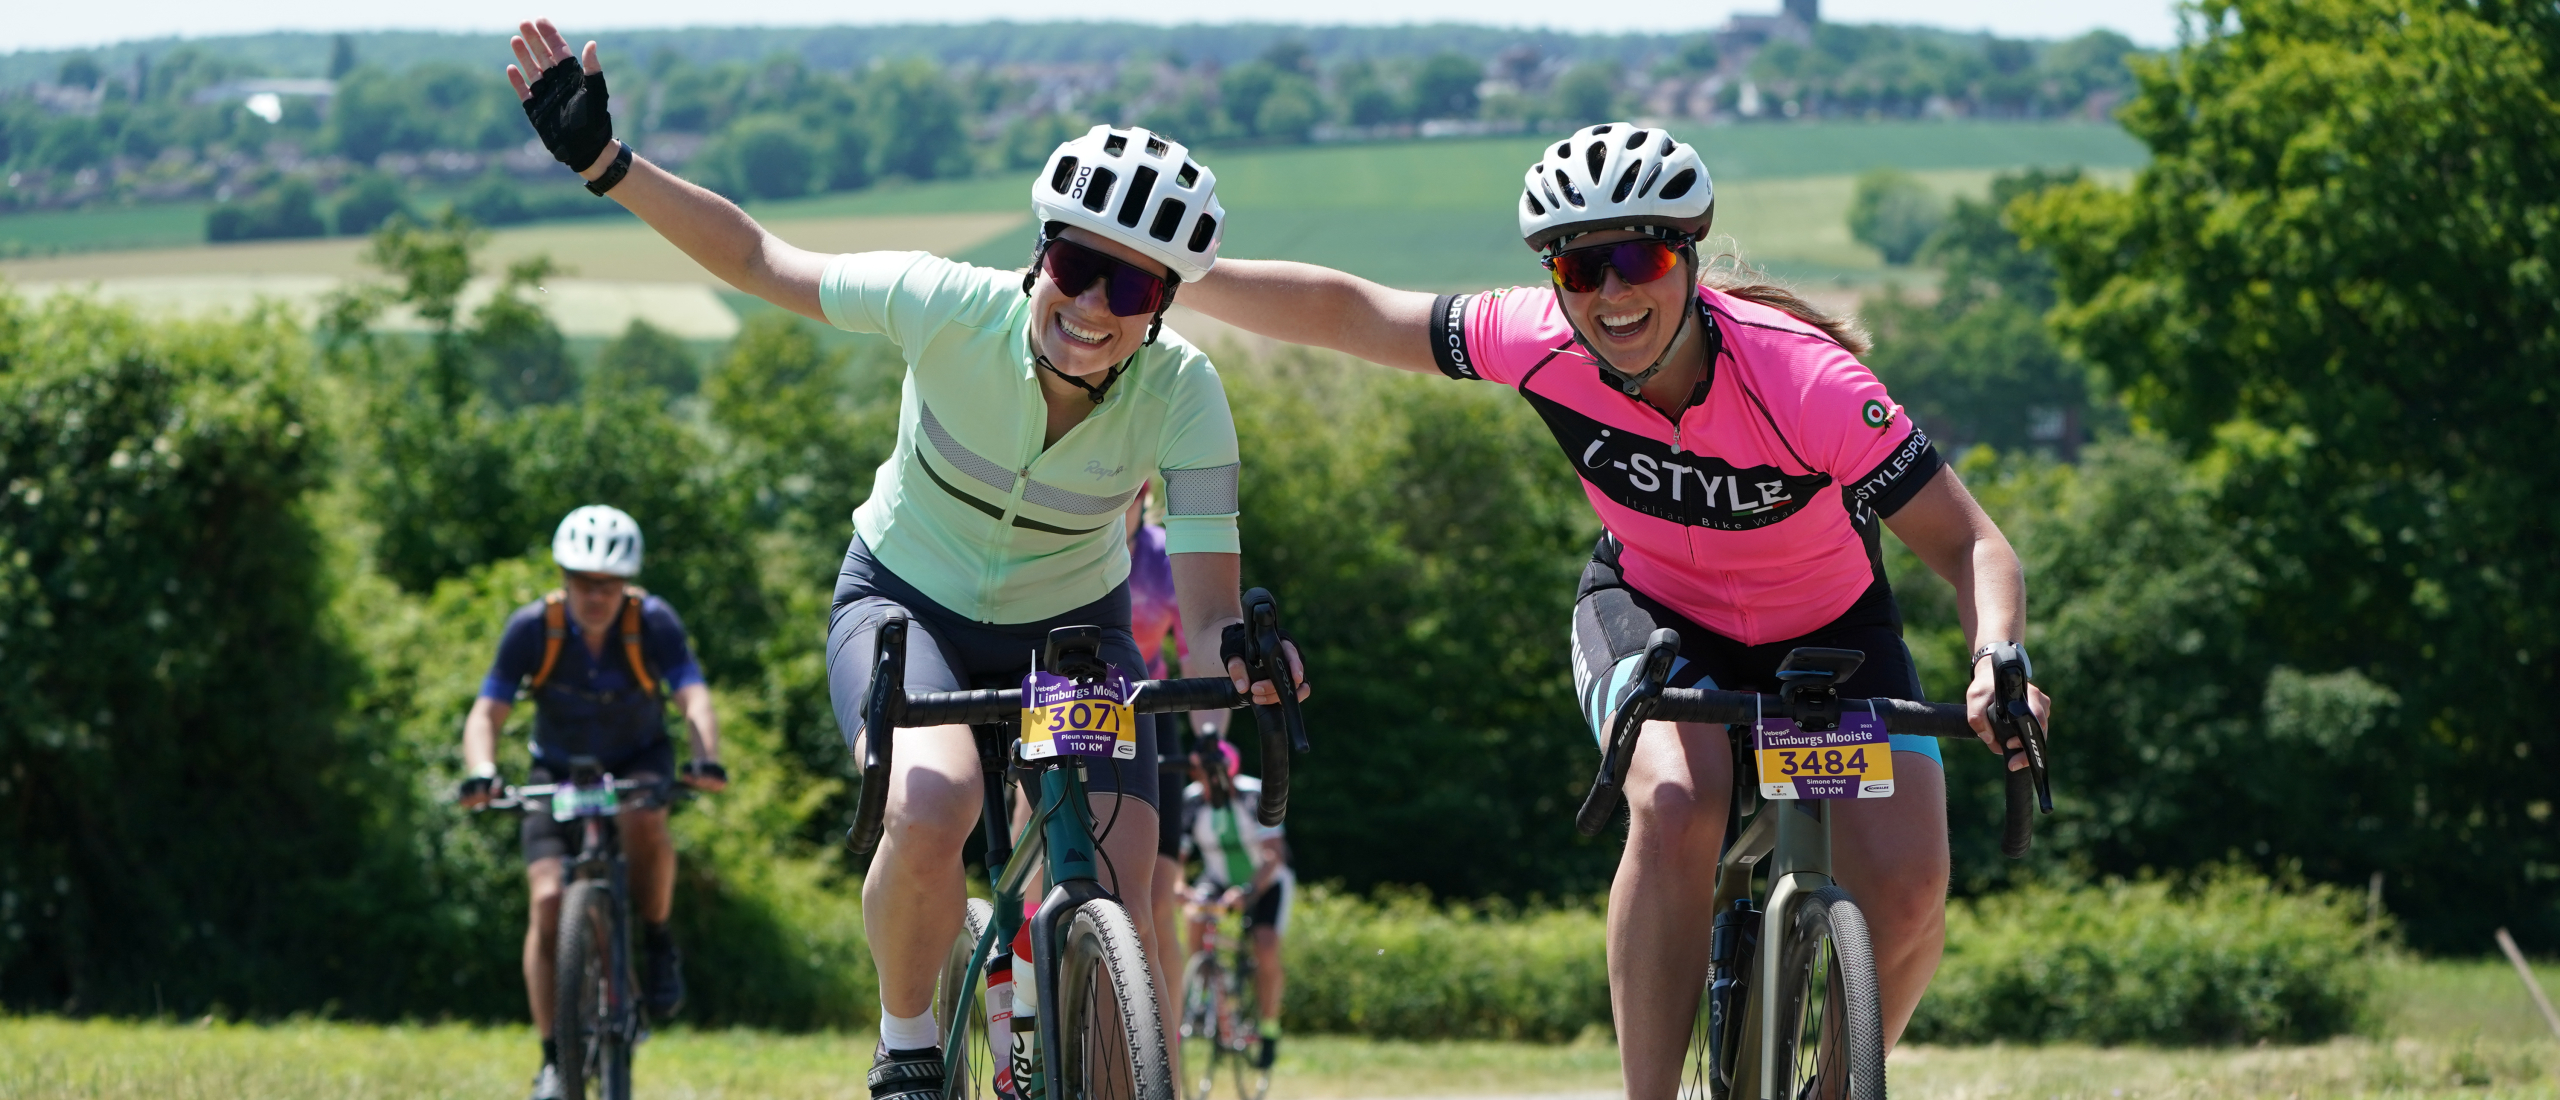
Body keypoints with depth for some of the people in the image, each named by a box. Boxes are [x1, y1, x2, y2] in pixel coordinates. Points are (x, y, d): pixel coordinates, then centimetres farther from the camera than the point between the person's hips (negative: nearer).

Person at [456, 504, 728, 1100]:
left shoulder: (653, 623, -23)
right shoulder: (533, 628, -22)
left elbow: (693, 698, -33)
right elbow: (487, 712, -23)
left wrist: (707, 760, -54)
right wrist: (481, 772, -44)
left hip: (639, 759, -1)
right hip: (560, 769, 1)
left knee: (644, 821, -36)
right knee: (549, 900, -17)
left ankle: (657, 943, -9)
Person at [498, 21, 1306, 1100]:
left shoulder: (1181, 394, -27)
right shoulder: (954, 308, -29)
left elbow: (1207, 607, -30)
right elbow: (758, 260, -18)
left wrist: (1242, 652, -54)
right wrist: (602, 160, -26)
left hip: (1070, 629, 1)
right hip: (907, 602, -1)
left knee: (1117, 919, -17)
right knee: (932, 809, -33)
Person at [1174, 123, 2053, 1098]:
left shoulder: (1802, 378, -33)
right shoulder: (1541, 343, -24)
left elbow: (1969, 545, -31)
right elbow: (1347, 312, -10)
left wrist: (1996, 663, -50)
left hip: (1827, 630, -1)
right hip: (1651, 609, 1)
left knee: (1905, 889, -20)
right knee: (1676, 802, -32)